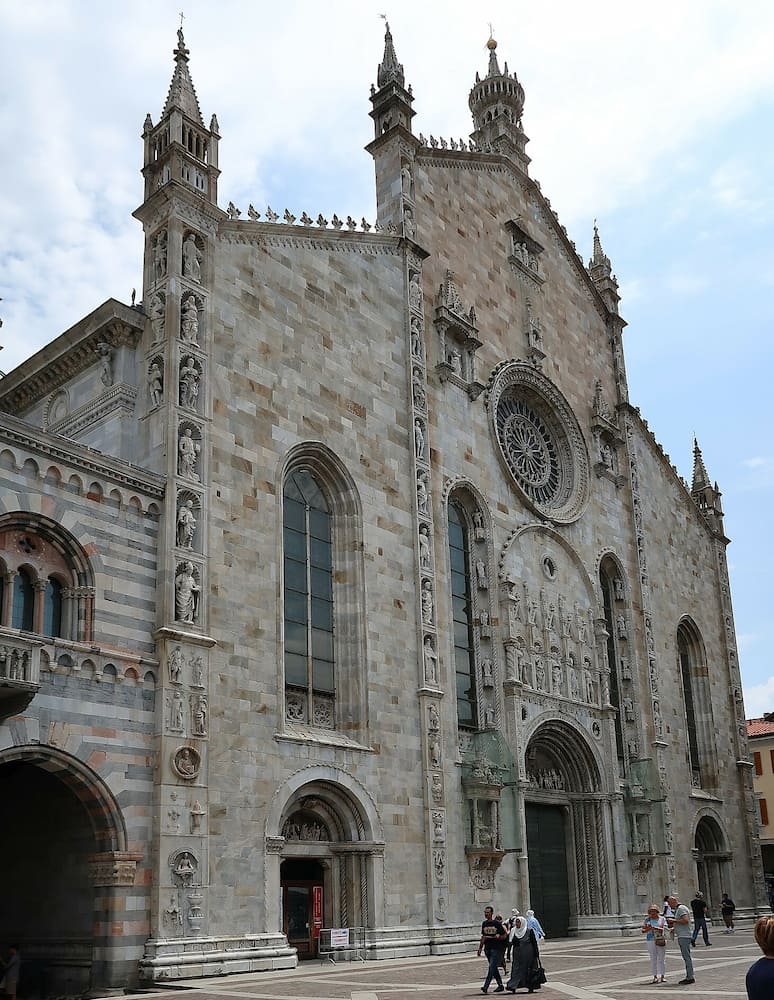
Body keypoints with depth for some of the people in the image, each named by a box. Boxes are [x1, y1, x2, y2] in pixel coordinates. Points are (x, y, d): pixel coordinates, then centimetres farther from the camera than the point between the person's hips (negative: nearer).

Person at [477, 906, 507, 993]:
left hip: (495, 948, -6)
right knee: (494, 968, 11)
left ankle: (486, 986, -16)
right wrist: (480, 948, 15)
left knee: (491, 967, -12)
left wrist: (499, 937, -21)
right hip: (487, 948, 6)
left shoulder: (497, 923, -6)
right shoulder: (484, 924, 11)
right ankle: (500, 985, 21)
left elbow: (505, 935, -2)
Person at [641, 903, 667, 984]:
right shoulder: (646, 920, 6)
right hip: (650, 941, 1)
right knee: (653, 959, 1)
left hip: (661, 940, -1)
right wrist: (648, 929, -19)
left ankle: (663, 976, 7)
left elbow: (664, 929, -8)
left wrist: (655, 928, -23)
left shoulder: (662, 919, 3)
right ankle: (655, 976, 5)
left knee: (662, 958, 0)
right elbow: (643, 931, 2)